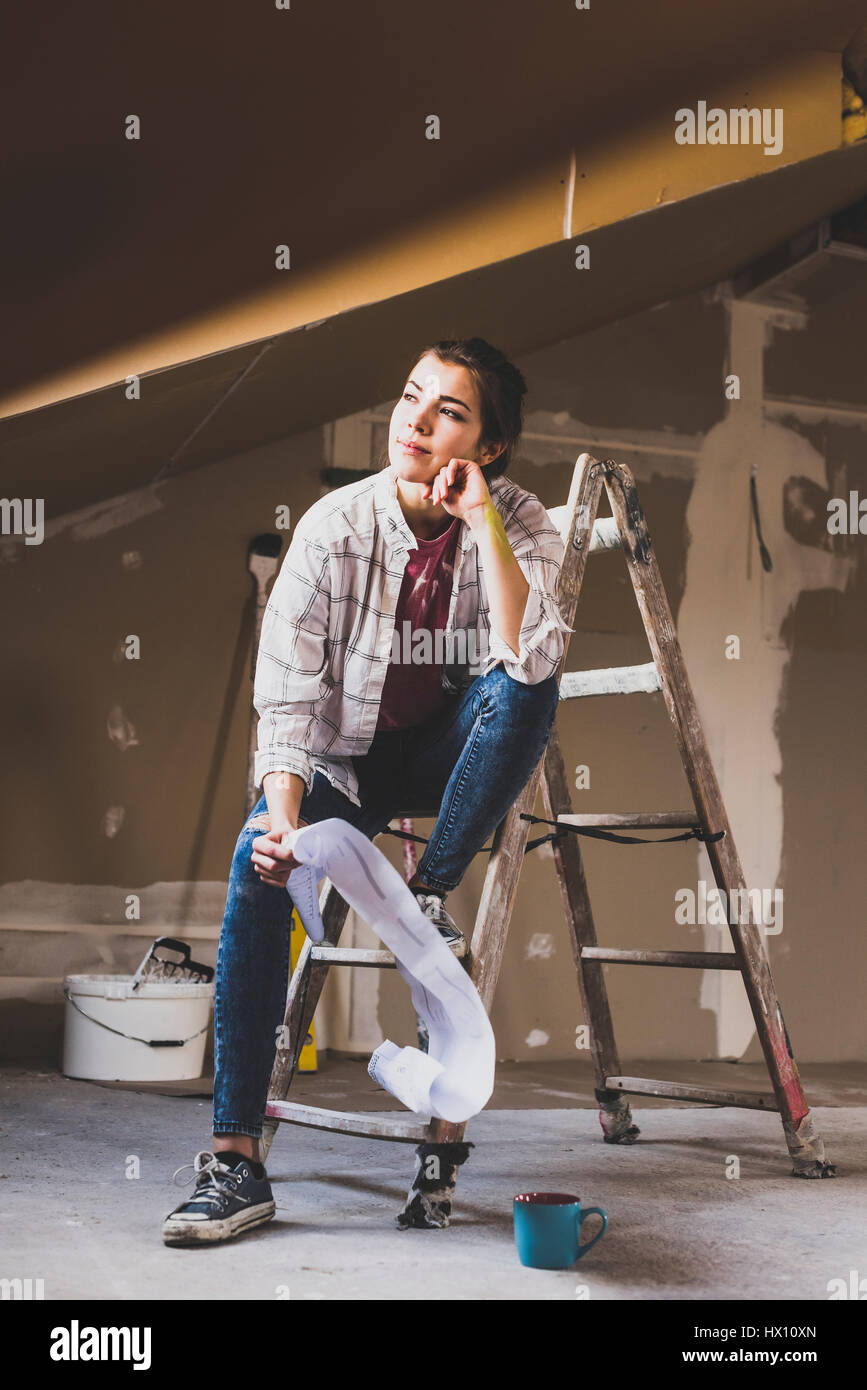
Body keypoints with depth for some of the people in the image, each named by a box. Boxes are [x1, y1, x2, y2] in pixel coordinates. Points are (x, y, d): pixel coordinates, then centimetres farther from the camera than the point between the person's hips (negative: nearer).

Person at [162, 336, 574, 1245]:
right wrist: (283, 814, -32)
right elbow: (288, 694, -16)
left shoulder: (519, 524, -13)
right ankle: (236, 1159, -26)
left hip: (452, 750, 1)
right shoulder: (335, 527, -14)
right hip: (346, 757, 0)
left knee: (528, 690, -32)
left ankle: (432, 892, -15)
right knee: (258, 866, -29)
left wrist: (480, 519, -32)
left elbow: (530, 658, -32)